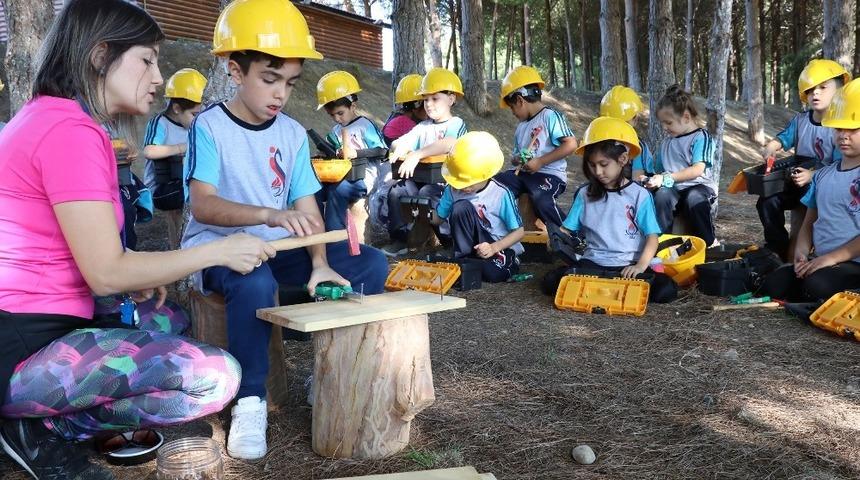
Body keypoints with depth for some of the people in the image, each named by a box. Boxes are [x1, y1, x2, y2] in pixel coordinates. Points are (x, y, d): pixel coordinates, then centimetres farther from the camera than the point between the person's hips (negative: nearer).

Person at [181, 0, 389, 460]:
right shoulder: (209, 126, -11)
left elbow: (306, 207, -1)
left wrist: (319, 263, -19)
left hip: (277, 247, 6)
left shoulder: (293, 133, 4)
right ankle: (250, 401, -20)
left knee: (371, 264, -11)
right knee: (255, 282, -40)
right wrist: (269, 214, -42)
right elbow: (201, 205, -25)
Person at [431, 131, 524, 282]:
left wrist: (494, 248, -25)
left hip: (501, 248, -3)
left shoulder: (501, 194, -17)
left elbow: (519, 232, -10)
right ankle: (465, 259, -16)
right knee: (460, 208, -24)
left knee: (494, 273, -38)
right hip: (472, 246, 3)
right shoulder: (453, 189, -7)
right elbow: (437, 218, 5)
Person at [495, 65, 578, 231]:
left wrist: (540, 162, -16)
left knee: (542, 200, -36)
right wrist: (516, 159, -1)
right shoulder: (522, 126, 21)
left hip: (550, 174, -8)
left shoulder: (550, 116, -6)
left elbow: (571, 144, -17)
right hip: (523, 173, 8)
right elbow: (515, 155, 26)